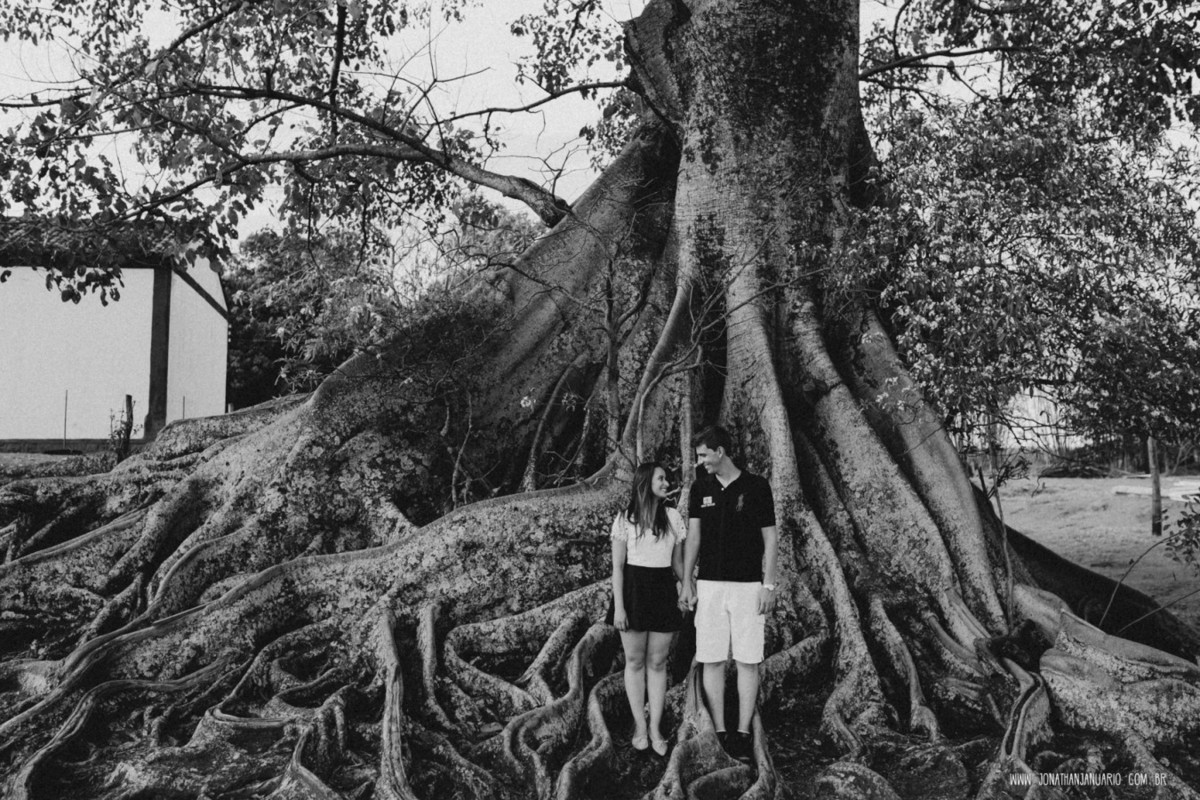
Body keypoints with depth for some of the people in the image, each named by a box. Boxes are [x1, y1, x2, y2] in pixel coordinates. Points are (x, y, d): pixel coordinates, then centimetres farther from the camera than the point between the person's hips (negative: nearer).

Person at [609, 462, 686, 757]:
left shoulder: (673, 517, 4)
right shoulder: (625, 519, -3)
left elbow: (678, 562, 10)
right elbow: (617, 566, -3)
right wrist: (618, 607, -8)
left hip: (663, 590, 2)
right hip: (633, 589, -2)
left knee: (657, 663, 5)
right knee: (634, 661, 5)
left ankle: (655, 728, 12)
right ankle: (639, 726, 15)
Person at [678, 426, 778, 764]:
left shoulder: (756, 486, -2)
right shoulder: (700, 488, 7)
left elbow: (770, 537, -1)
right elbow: (693, 535, 7)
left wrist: (769, 585, -5)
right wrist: (687, 581, 1)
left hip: (748, 585, -3)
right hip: (709, 584, 3)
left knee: (747, 661, -1)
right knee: (712, 660, 2)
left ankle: (743, 734, 6)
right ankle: (719, 733, 9)